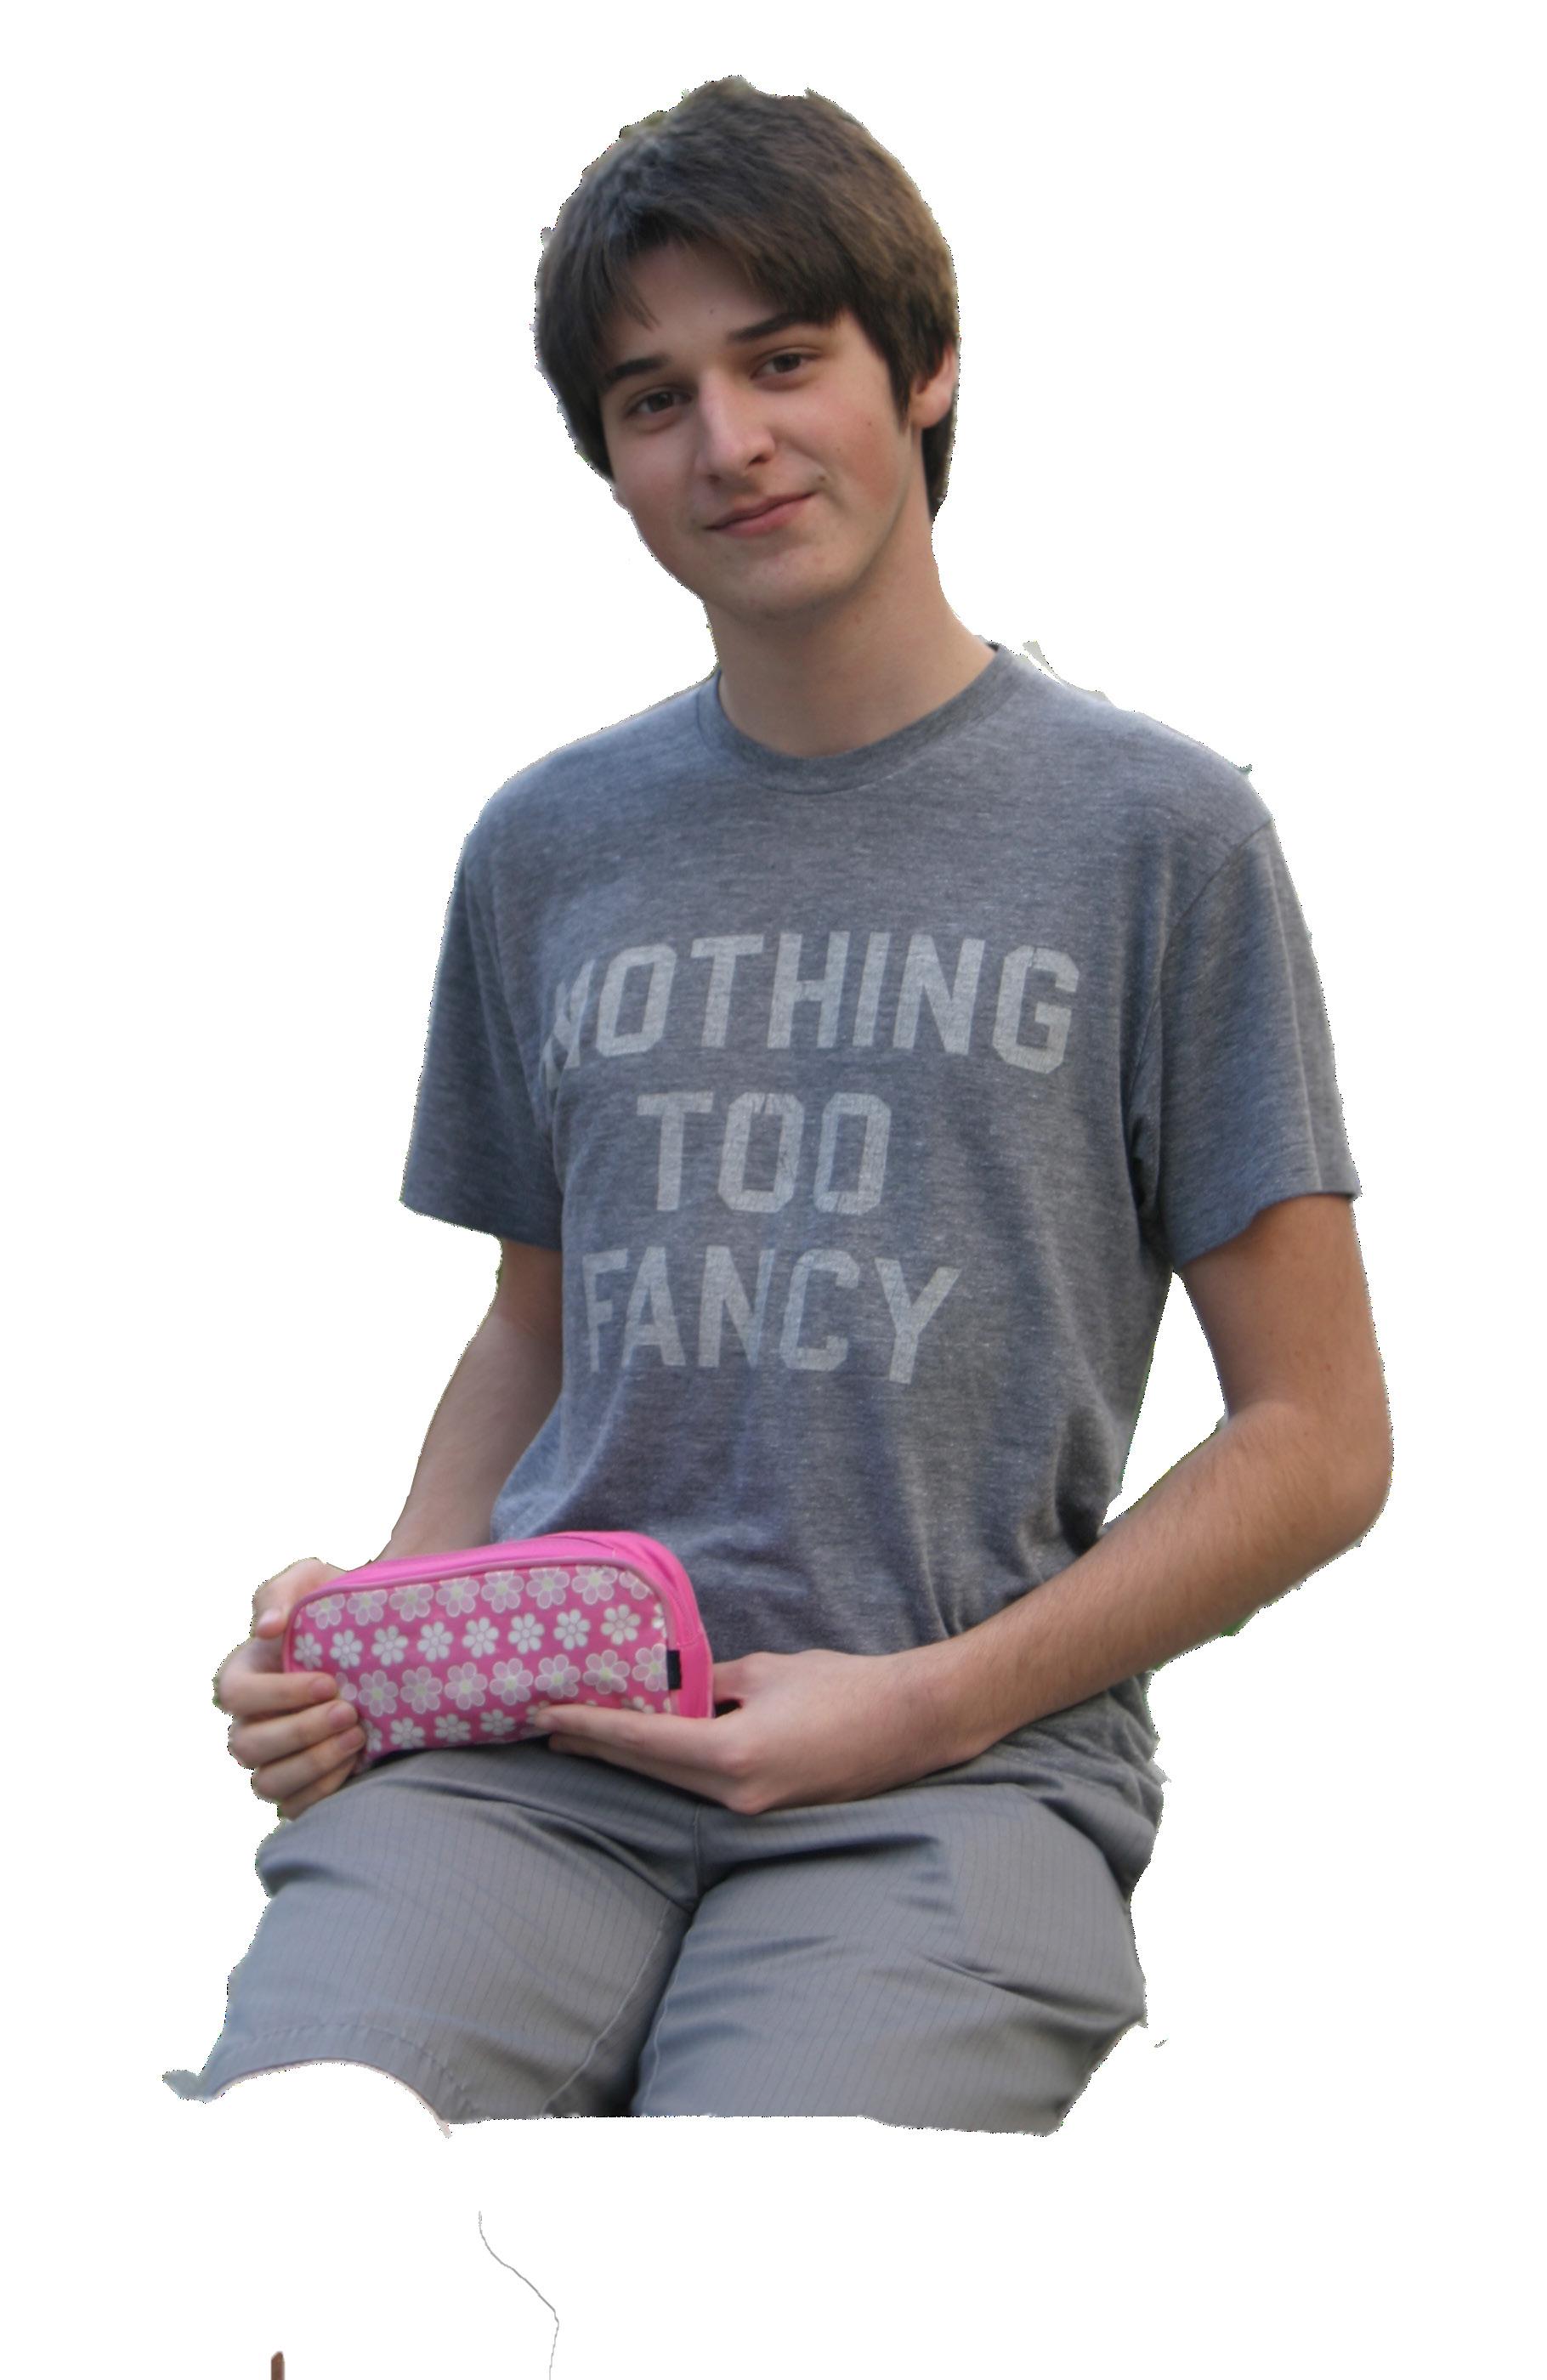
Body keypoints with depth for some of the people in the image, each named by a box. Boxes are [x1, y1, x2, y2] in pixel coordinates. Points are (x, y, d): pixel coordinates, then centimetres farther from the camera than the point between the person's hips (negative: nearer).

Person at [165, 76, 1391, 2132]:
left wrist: (928, 1701, -8)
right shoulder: (548, 845, 17)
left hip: (960, 1769, -2)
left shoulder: (1154, 829, 4)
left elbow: (1316, 1438, 4)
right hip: (526, 1748, 3)